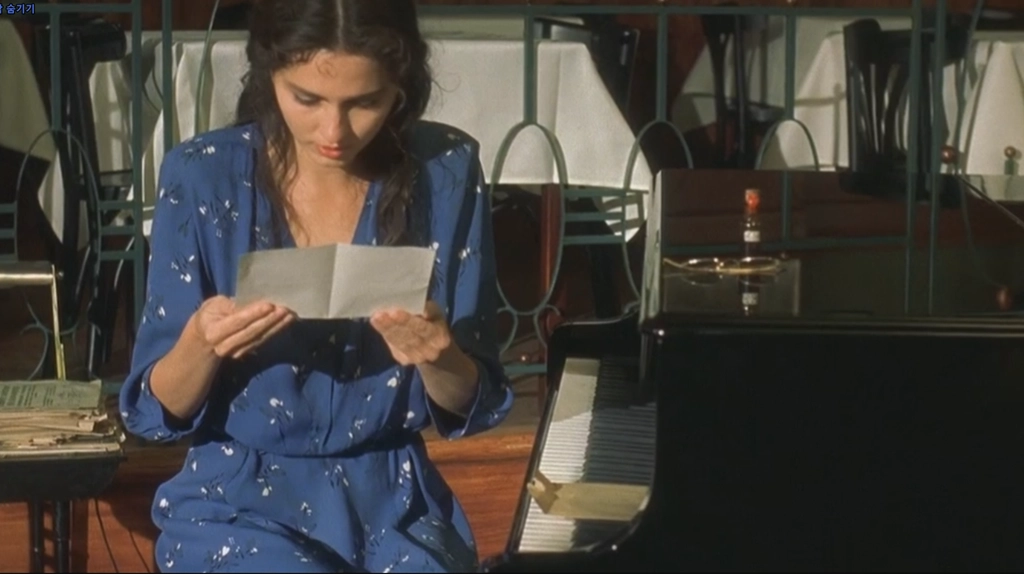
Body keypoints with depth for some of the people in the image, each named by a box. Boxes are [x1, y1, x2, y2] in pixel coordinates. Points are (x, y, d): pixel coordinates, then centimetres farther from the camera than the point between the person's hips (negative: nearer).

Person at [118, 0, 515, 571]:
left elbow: (473, 407, -2)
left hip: (396, 505, 2)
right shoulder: (203, 176, -10)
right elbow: (157, 411, -5)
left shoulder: (448, 172, -6)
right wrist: (201, 344, -26)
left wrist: (436, 357, -24)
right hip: (241, 509, -2)